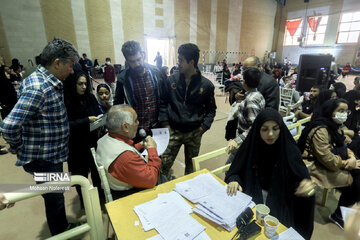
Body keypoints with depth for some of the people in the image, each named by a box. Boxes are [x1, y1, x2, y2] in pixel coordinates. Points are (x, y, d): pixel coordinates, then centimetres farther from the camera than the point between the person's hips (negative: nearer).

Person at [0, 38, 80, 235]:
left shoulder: (51, 83, 3)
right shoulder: (37, 89, -27)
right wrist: (18, 148, -15)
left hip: (54, 154, 9)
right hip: (43, 159, -9)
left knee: (58, 196, 26)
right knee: (54, 200, 12)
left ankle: (64, 226, 49)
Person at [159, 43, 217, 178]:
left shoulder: (206, 85, -3)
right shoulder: (171, 81, -1)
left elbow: (211, 109, 6)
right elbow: (163, 103, 7)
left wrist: (204, 126, -6)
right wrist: (165, 123, -2)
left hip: (194, 133, 0)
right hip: (173, 131, 0)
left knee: (191, 166, 16)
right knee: (164, 164, 0)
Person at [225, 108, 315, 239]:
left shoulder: (289, 150, -10)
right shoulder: (250, 146, -9)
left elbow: (301, 176, -8)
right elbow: (235, 171, -1)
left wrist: (307, 183, -31)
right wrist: (233, 180, -23)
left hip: (279, 200, 0)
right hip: (251, 196, 0)